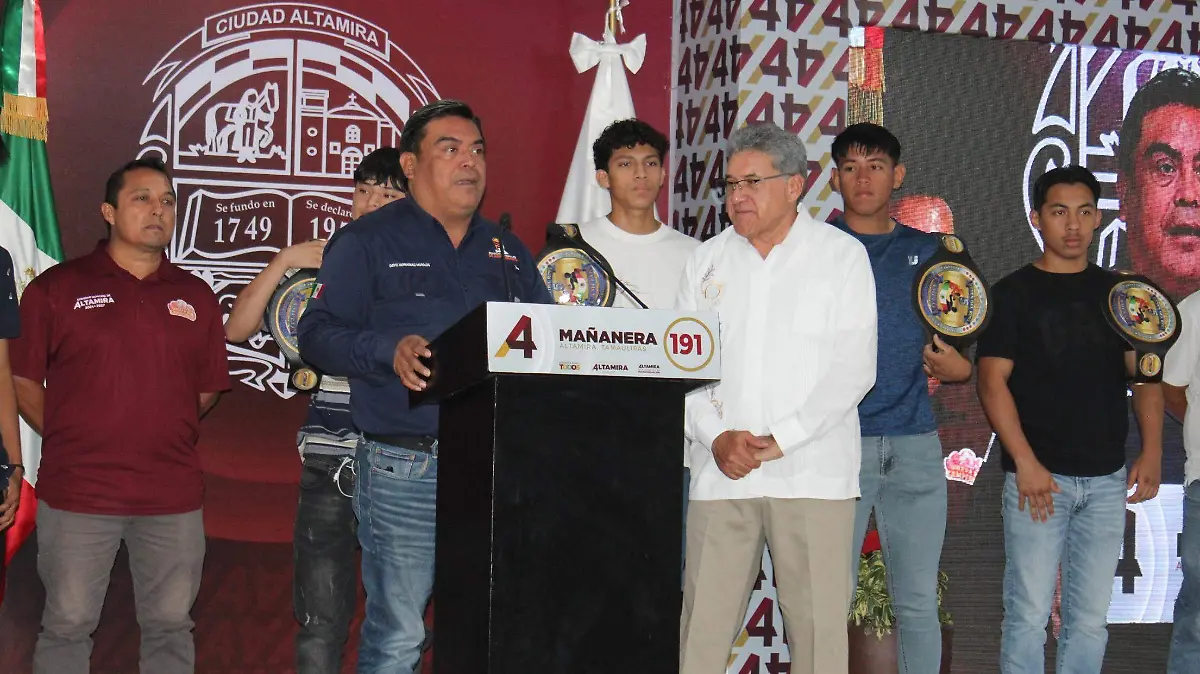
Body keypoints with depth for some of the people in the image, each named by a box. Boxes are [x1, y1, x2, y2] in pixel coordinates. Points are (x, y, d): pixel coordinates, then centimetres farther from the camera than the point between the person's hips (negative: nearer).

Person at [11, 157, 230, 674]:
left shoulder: (196, 297, 10)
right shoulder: (56, 288, 1)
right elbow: (23, 382, 2)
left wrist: (159, 433, 8)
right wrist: (69, 439, -1)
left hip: (174, 496, 3)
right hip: (76, 495, -2)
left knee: (170, 628, 10)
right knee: (67, 627, 7)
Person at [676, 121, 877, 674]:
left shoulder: (841, 255, 5)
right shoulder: (707, 260, 15)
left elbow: (853, 368, -3)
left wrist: (778, 440, -11)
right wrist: (717, 436, -7)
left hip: (811, 470, -3)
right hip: (720, 473, 3)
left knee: (818, 624, -4)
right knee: (701, 627, 0)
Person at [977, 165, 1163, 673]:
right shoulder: (1013, 293, 0)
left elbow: (1145, 375, 10)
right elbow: (993, 383, -6)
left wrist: (1152, 450, -4)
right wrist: (1025, 463, -15)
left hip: (1106, 479, 4)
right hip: (1038, 476, -4)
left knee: (1090, 617, 8)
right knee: (1029, 614, -3)